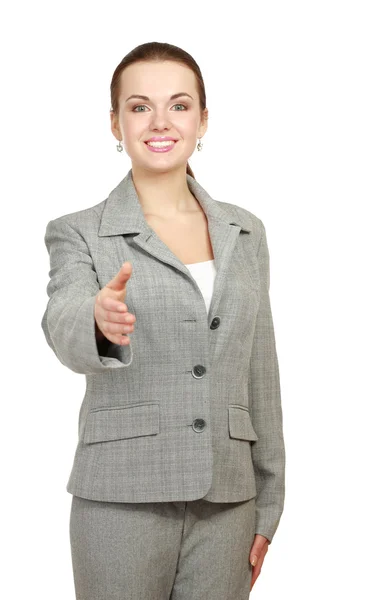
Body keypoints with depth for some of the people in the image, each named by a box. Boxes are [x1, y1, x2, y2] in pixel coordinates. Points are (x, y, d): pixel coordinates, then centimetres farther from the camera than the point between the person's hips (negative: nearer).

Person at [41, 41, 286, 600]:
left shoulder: (245, 232, 10)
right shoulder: (79, 233, 0)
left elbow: (260, 378, 11)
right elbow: (64, 328, -20)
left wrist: (267, 509, 9)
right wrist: (100, 320, -43)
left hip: (225, 501, 3)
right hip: (122, 499, -3)